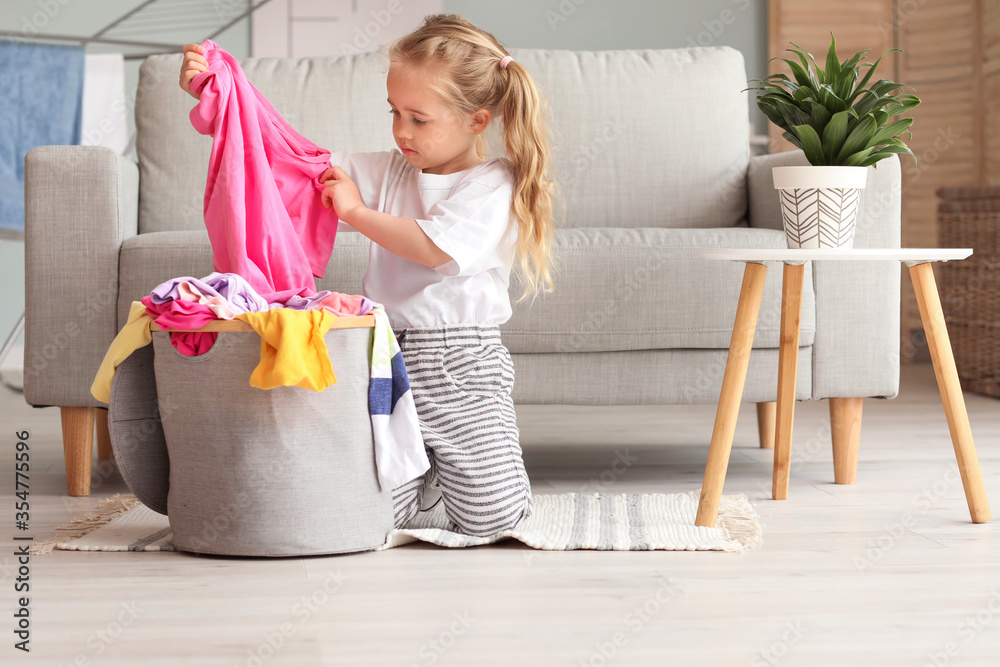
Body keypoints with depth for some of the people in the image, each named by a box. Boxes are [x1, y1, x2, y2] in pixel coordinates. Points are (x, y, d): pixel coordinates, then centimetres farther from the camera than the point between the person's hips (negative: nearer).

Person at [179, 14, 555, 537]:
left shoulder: (494, 184, -3)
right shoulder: (386, 172, 12)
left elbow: (437, 247, -19)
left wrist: (358, 212, -10)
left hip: (460, 368, -4)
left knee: (489, 516, -11)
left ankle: (450, 466, 25)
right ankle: (425, 471, 24)